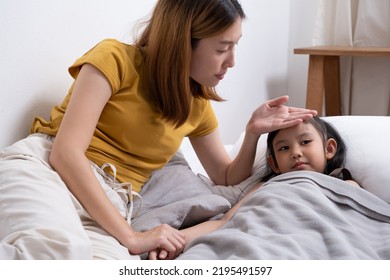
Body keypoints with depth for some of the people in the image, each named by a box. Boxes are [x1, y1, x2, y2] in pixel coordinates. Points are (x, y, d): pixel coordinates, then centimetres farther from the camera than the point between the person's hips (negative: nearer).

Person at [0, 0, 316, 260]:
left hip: (108, 203, 6)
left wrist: (254, 131, 4)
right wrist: (130, 237, -21)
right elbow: (66, 153, -15)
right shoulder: (116, 59, -5)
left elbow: (227, 180, 24)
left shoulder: (198, 106, 15)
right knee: (60, 247, -44)